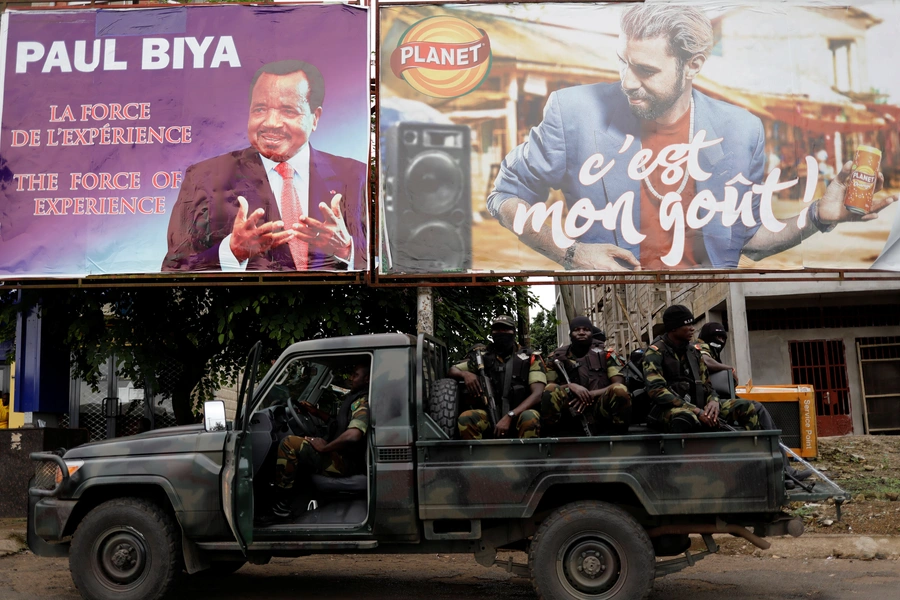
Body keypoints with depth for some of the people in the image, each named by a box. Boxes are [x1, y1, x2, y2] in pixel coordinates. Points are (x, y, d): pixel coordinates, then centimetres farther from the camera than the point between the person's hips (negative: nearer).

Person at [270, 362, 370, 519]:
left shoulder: (362, 402, -16)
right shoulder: (355, 398, 16)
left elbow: (353, 435, -32)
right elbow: (339, 424, 29)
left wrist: (324, 448, -19)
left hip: (347, 463, -11)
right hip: (342, 458, 11)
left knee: (289, 444, -18)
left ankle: (281, 505, -13)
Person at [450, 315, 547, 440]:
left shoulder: (529, 359, 3)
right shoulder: (482, 356, 11)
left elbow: (538, 394, -9)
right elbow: (452, 371, 15)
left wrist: (509, 416, -23)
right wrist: (465, 374, -11)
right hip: (490, 418, 2)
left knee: (529, 418, -36)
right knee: (465, 418, -28)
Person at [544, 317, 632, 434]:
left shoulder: (605, 354, 12)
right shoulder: (558, 357, 13)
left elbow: (619, 384, 1)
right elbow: (547, 386, 5)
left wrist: (591, 394, -14)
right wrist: (571, 386, -15)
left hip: (601, 409, 0)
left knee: (619, 390, -31)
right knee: (551, 390, -29)